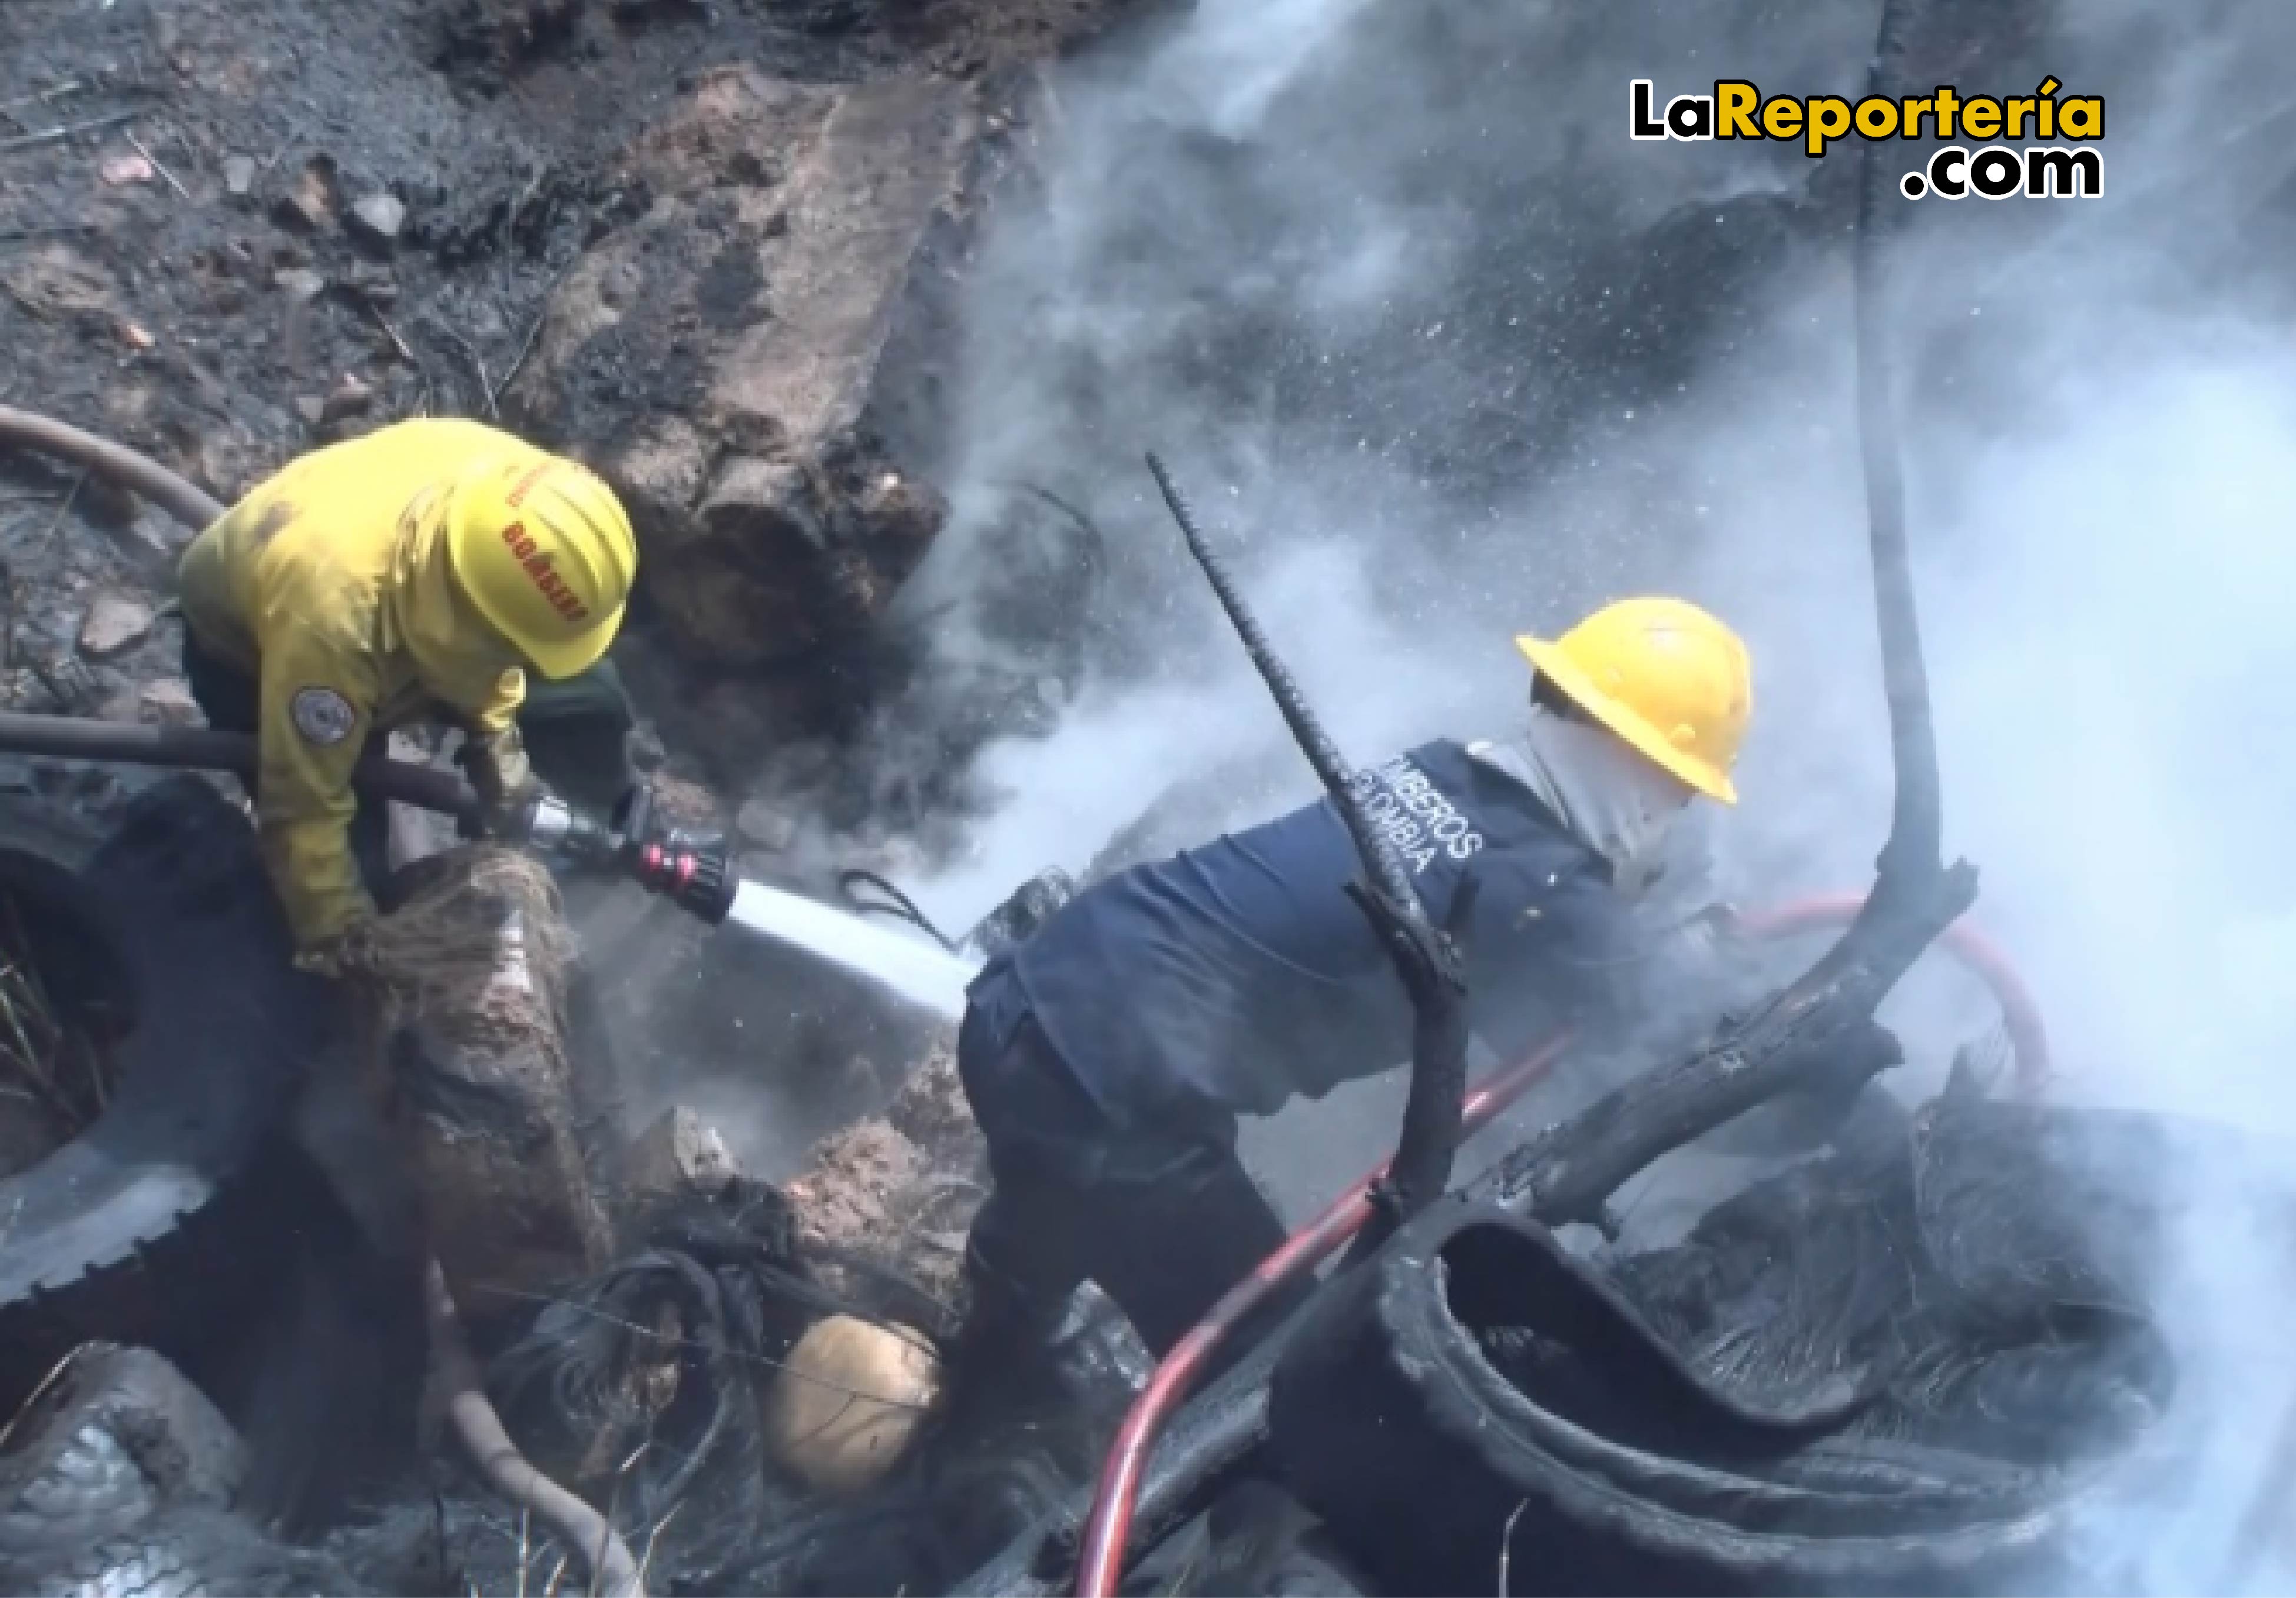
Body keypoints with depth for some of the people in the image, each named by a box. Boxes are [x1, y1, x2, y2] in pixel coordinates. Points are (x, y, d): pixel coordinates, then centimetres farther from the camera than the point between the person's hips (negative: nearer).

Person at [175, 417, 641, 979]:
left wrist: (495, 734, -2)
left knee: (583, 694, 1)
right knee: (356, 871, -13)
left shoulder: (494, 473, -35)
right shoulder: (332, 618, -49)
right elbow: (304, 806, -33)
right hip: (246, 648, -5)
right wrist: (329, 930, -20)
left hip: (396, 613, 5)